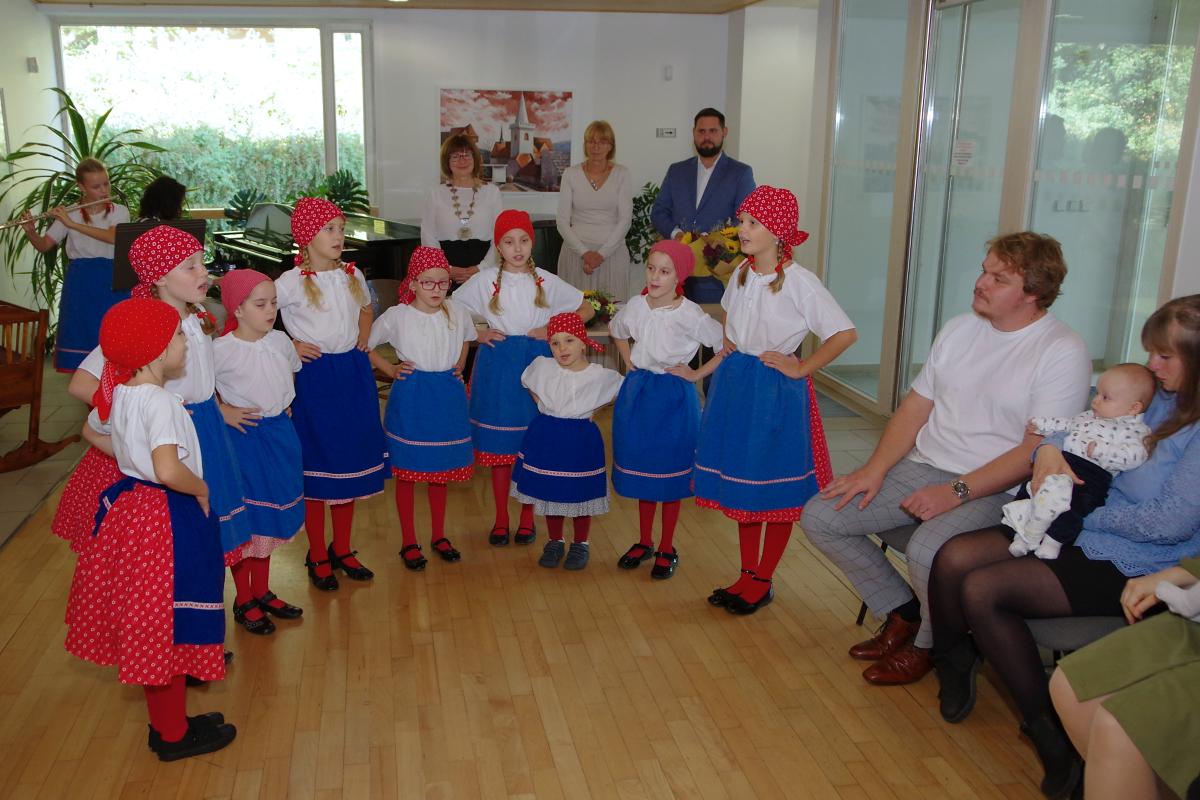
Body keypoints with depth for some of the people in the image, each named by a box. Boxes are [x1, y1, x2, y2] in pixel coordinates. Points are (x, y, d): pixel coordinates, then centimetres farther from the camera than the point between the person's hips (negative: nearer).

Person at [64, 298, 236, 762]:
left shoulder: (117, 393, 3)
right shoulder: (160, 402, -24)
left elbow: (93, 429, 23)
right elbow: (169, 471, -35)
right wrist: (203, 490, -17)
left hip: (131, 505, 9)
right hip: (167, 519, -9)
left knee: (147, 624, 19)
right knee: (169, 623, 5)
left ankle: (164, 721, 35)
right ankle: (173, 735, 20)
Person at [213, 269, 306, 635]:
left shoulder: (280, 340, -1)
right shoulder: (222, 350, -19)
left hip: (280, 435, 6)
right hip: (243, 437, -6)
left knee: (271, 516, 17)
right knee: (243, 520, 5)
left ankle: (262, 591, 34)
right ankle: (243, 602, 23)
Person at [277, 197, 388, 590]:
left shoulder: (352, 275, 6)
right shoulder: (291, 282, -11)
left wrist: (363, 337, 9)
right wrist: (289, 346, -13)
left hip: (354, 375, 5)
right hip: (314, 377, -5)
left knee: (351, 462, 12)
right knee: (316, 468, 3)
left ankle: (342, 550, 27)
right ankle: (318, 557, 18)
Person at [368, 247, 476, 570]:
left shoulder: (459, 313, 1)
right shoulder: (397, 316, -8)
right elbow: (364, 345, 2)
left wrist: (459, 366, 9)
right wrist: (390, 370, -5)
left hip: (448, 397, 3)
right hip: (410, 399, -3)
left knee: (442, 470, 13)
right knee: (407, 471, 4)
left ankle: (439, 536, 29)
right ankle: (409, 542, 17)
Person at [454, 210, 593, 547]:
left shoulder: (547, 281, 1)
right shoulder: (484, 280, 1)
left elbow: (586, 310, 10)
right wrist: (477, 334, -4)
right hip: (497, 364, 0)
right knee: (499, 444, 3)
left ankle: (527, 518, 18)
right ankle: (501, 519, 17)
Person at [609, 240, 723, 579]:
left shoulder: (690, 315, -17)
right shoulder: (636, 305, -3)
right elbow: (616, 330, 19)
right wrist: (629, 361, 9)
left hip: (674, 397, -4)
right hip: (638, 392, 5)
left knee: (670, 473, 6)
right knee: (640, 470, 13)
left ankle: (667, 549, 20)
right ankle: (644, 541, 29)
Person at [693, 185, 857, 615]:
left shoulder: (799, 282, -16)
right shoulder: (741, 274, 5)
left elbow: (845, 333, -18)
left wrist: (800, 368, -14)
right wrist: (699, 373, 12)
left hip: (777, 390, -7)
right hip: (736, 384, 7)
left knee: (777, 492, 6)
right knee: (740, 485, 13)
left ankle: (762, 582, 20)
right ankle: (747, 575, 28)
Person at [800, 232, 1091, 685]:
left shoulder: (1063, 352, -10)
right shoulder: (960, 329, 10)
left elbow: (1037, 451, -16)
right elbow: (915, 406, 11)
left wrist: (957, 492, -21)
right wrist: (875, 468, -2)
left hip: (993, 487, -7)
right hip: (922, 467, 7)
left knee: (927, 552, -35)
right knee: (820, 518, -6)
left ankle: (929, 643, 0)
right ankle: (903, 614, 12)